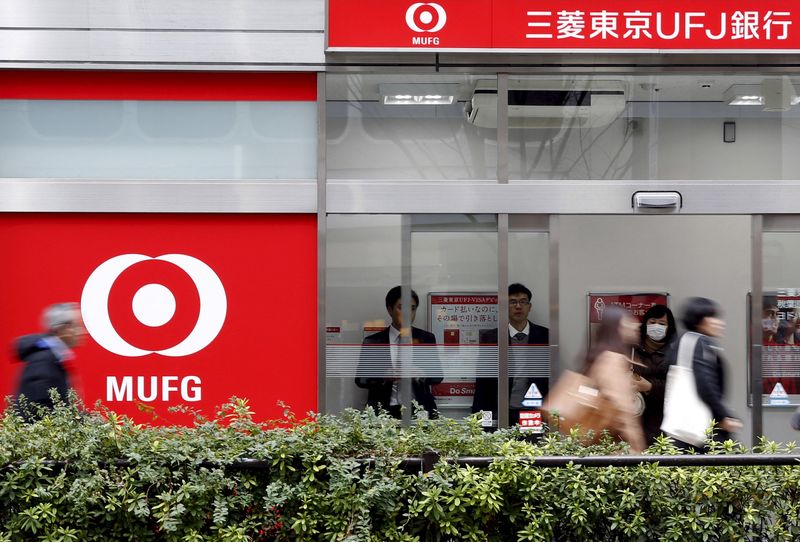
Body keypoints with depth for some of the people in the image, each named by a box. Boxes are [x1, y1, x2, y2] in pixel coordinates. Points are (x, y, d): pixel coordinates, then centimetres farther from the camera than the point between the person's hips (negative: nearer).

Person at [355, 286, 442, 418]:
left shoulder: (426, 338, 9)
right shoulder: (372, 342, 5)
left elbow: (437, 375, 6)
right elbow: (361, 379, 2)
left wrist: (418, 373, -15)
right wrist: (384, 376, -16)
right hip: (384, 411, -1)